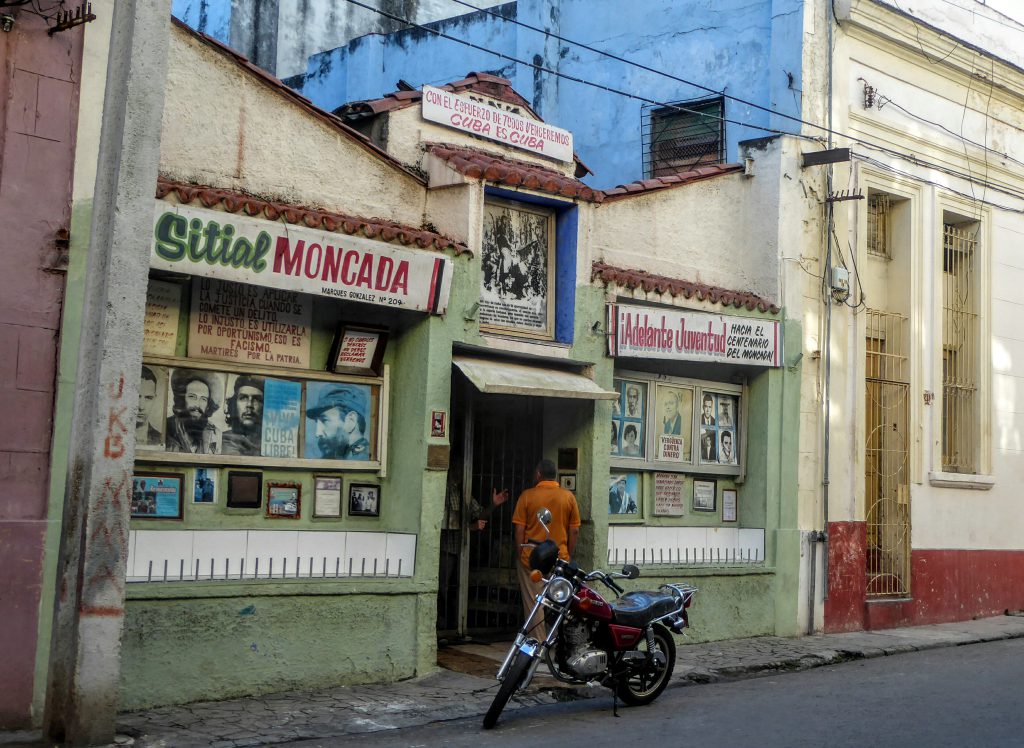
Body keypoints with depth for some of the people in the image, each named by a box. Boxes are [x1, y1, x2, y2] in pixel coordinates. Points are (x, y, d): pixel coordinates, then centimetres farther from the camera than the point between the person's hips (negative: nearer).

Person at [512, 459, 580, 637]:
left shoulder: (527, 495, -4)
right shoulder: (568, 497, 2)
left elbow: (519, 530, -5)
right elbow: (574, 531, 2)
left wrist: (521, 554, 5)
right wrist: (568, 556, 11)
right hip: (560, 559, 2)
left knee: (534, 605, 4)